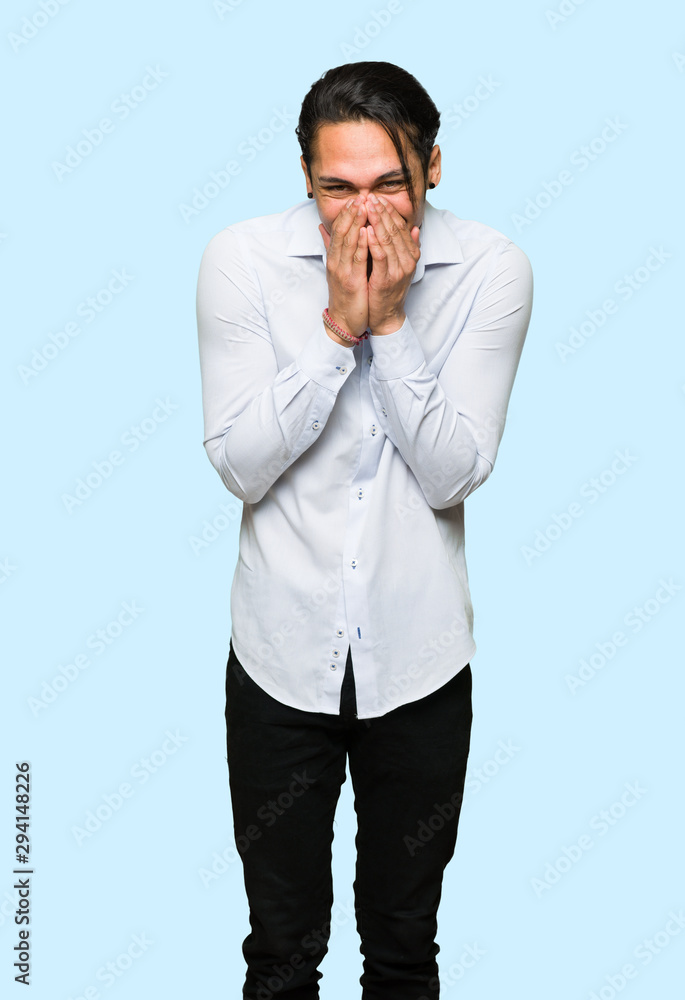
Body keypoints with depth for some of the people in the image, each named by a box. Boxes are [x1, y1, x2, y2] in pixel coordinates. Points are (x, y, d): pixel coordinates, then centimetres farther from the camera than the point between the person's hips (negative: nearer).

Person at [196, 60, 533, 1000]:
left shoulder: (492, 270, -10)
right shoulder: (243, 259, -10)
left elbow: (453, 474, -12)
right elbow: (239, 465, -13)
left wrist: (391, 323, -21)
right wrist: (335, 325, -22)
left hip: (419, 657, 1)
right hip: (282, 651, 0)